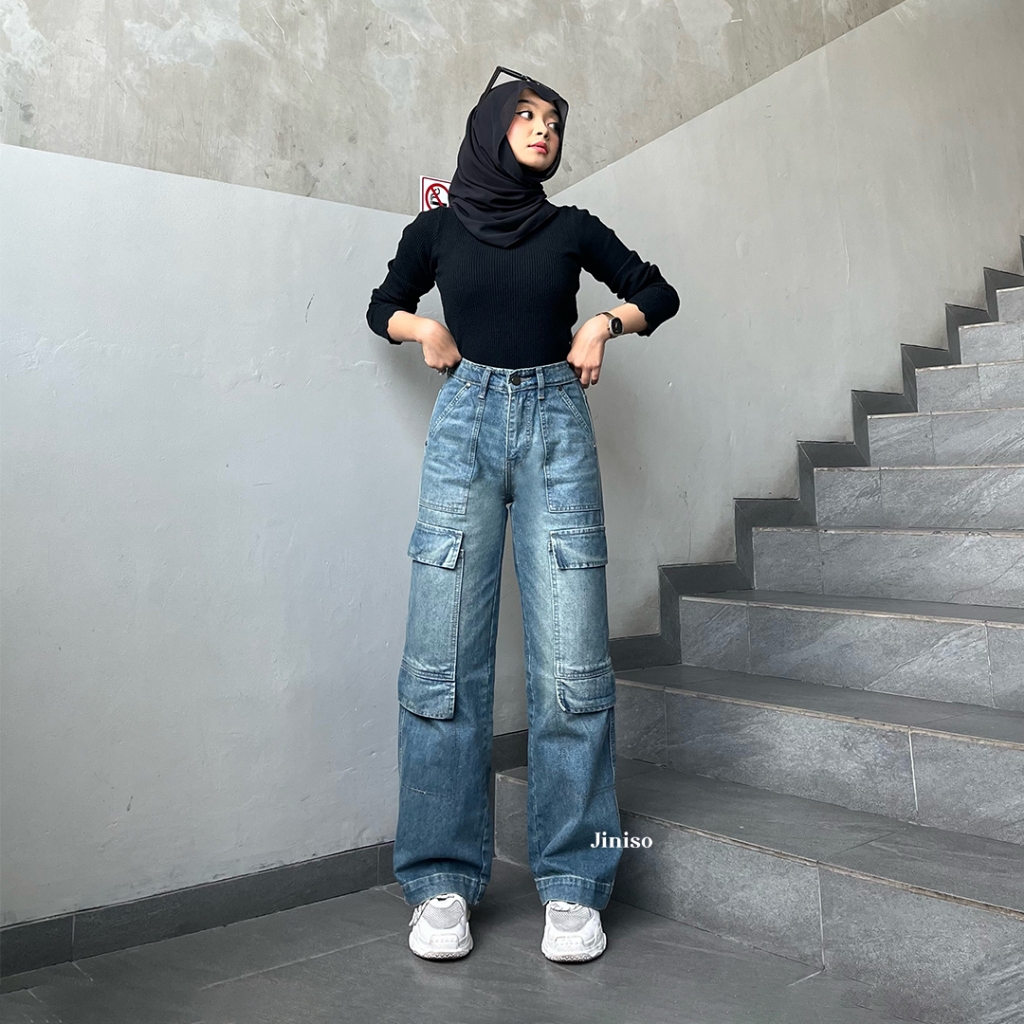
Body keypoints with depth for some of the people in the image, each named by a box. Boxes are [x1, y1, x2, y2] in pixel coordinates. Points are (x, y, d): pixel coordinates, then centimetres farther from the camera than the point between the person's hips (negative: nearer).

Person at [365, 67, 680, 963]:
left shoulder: (572, 228, 14)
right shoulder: (438, 228, 13)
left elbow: (660, 293, 21)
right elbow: (383, 307, 25)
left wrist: (607, 322, 1)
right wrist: (426, 330, 4)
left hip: (556, 424, 1)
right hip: (465, 423, 0)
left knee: (572, 662, -8)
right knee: (444, 659, -7)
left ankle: (573, 886, 3)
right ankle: (443, 883, 5)